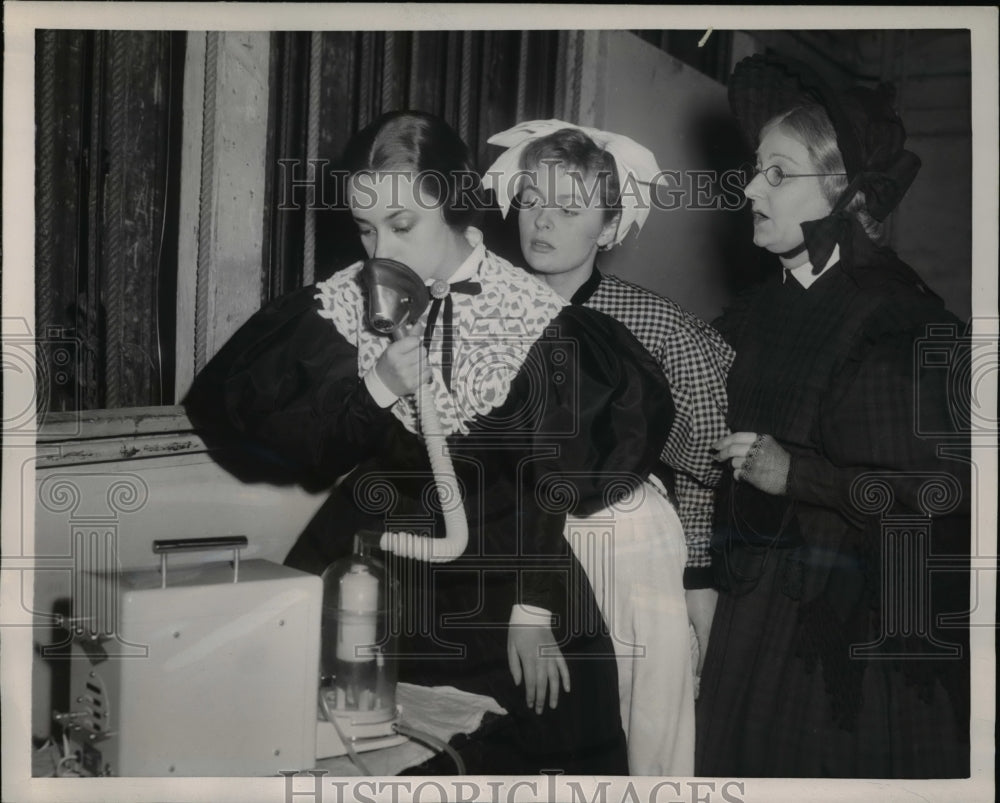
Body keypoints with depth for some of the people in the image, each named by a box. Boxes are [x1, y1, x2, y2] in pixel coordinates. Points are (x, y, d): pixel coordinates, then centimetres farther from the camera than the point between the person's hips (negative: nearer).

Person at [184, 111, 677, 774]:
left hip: (493, 578, -1)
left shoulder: (532, 318, -9)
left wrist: (533, 612, -8)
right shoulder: (340, 309, -3)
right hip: (363, 572, 2)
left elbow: (549, 475, -6)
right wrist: (373, 389, -18)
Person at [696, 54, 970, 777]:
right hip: (756, 622, 7)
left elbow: (946, 493, -19)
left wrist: (797, 474, -21)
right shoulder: (761, 314, 10)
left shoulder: (900, 318, -13)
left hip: (863, 637, -7)